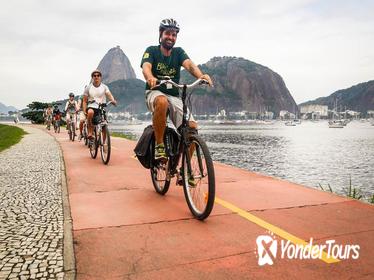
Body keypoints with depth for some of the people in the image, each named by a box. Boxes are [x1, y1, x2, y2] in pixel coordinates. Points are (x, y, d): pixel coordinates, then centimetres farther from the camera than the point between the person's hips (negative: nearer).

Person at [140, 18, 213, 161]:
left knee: (192, 127, -18)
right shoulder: (152, 50, 1)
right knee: (162, 102, -41)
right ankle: (159, 146, -25)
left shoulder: (178, 52, 7)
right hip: (155, 92, -3)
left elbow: (189, 64, -14)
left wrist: (201, 75, -36)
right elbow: (146, 67, -20)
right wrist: (150, 78, -45)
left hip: (174, 96, 3)